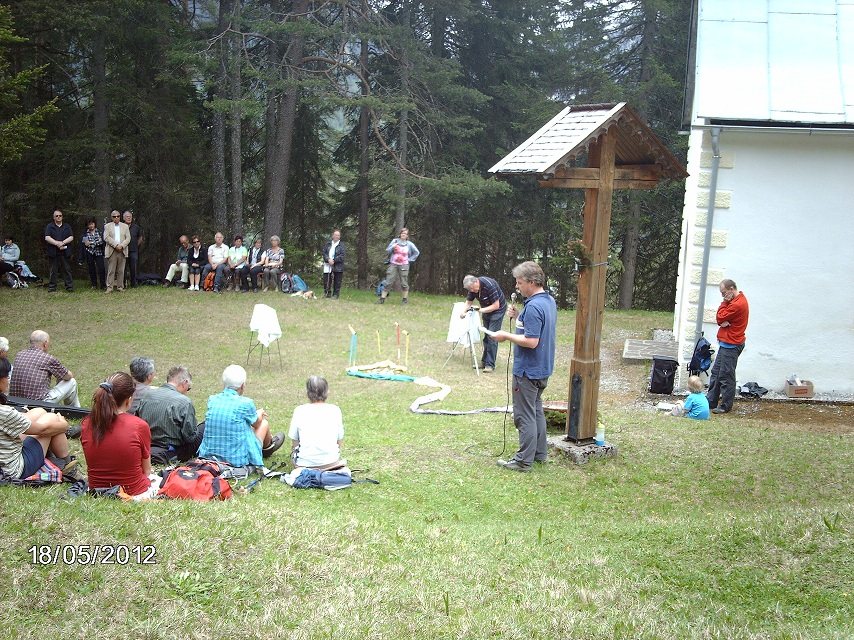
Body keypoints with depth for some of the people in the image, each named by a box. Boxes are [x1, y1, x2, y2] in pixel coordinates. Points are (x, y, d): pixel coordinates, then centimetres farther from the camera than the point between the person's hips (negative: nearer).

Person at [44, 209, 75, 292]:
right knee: (53, 271, 3)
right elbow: (47, 238, -4)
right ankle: (52, 286, 8)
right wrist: (57, 243, -16)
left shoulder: (67, 226, 13)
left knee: (67, 270, 0)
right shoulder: (49, 226, 8)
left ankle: (69, 286, 2)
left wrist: (63, 242, -12)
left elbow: (71, 237, 4)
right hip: (53, 252, -1)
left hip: (65, 252, 1)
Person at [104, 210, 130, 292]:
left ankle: (120, 287, 8)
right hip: (111, 251, -2)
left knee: (121, 271, 3)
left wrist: (121, 245, -11)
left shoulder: (125, 226, 15)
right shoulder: (107, 226, 9)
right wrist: (116, 245, -14)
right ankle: (109, 287, -3)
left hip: (122, 251, 2)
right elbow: (106, 238, -3)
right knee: (111, 270, -4)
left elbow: (128, 238, 6)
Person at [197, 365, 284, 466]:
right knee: (264, 423, 19)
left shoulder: (212, 400, -3)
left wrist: (255, 413, 30)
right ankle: (268, 446, 51)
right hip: (238, 459, -5)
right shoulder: (245, 403, -18)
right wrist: (260, 413, 29)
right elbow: (256, 423, 4)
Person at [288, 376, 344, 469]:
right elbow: (339, 440, 7)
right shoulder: (335, 410, -1)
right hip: (331, 462, 2)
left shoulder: (299, 411, -6)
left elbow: (294, 442, 2)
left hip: (304, 463, -2)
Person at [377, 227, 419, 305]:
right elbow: (387, 251, 4)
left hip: (404, 265, 0)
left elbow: (416, 252, 12)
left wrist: (410, 260, 4)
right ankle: (382, 299, 0)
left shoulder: (409, 244, 3)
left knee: (404, 284, 1)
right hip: (393, 264, 0)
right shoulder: (394, 241, 4)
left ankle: (404, 300, 12)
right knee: (388, 282, -3)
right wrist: (392, 247, -14)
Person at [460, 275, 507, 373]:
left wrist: (482, 310, -31)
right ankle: (484, 361, 16)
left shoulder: (489, 285, -31)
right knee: (486, 337, 9)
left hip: (497, 310, -7)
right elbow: (469, 301, 1)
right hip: (486, 310, 7)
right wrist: (464, 312, -18)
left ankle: (490, 365, -10)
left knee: (492, 337, -12)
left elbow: (496, 305, -26)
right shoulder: (473, 287, -9)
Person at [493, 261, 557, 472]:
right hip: (542, 368, 10)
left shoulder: (533, 307, -24)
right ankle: (540, 453, 29)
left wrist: (506, 336, -17)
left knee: (524, 415, -2)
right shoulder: (549, 301, 7)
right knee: (536, 411, 20)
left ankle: (524, 460, 4)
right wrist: (519, 316, 6)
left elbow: (532, 341, -27)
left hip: (528, 370, -10)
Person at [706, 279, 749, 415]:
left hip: (731, 346, -11)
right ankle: (711, 402, 22)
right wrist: (724, 321, -13)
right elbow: (720, 319, 9)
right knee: (716, 373, 15)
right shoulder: (739, 299, 12)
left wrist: (725, 302, -10)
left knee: (726, 376, -3)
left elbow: (719, 319, -14)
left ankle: (726, 406, 5)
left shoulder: (737, 305, -22)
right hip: (726, 343, 11)